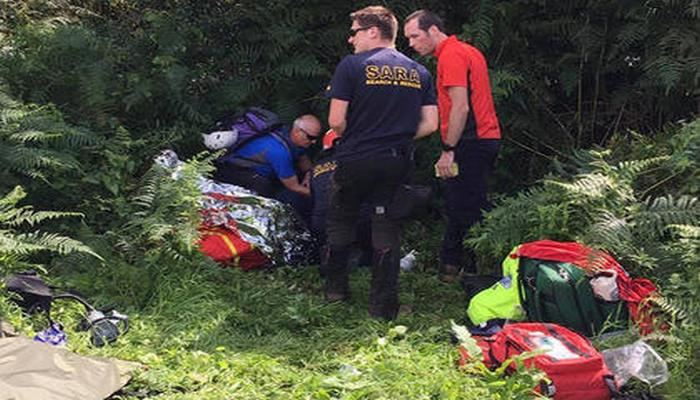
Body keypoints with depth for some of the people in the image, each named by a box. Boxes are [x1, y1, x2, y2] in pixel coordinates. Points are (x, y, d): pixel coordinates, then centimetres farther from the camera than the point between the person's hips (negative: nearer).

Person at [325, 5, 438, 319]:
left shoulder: (352, 66, -8)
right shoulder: (419, 72, 6)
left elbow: (336, 120, -12)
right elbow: (430, 124, 3)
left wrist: (351, 139, 8)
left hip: (354, 160, -3)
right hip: (397, 162, 3)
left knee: (341, 222, 18)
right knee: (387, 229, 9)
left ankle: (335, 287, 28)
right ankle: (384, 303, 8)